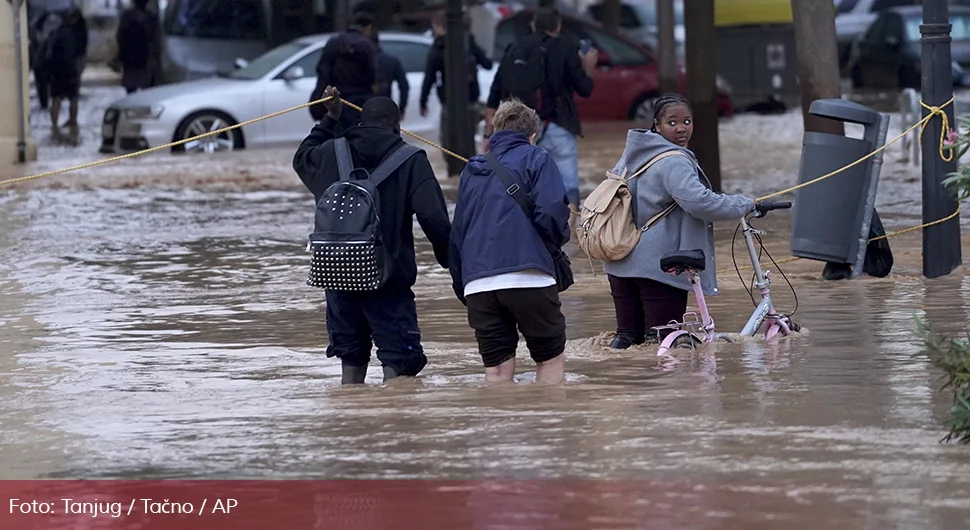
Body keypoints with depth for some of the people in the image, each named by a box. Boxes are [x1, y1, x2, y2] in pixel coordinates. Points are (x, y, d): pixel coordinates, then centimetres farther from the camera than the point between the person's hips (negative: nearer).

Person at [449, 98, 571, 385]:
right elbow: (551, 212, -8)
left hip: (478, 284, 4)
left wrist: (462, 286, 25)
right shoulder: (535, 159, 6)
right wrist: (559, 239, 13)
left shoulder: (472, 170, 23)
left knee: (497, 369, 4)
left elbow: (457, 233, 22)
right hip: (527, 277, -4)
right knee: (551, 360, 8)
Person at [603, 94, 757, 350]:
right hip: (659, 265, -9)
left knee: (628, 333, 14)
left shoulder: (633, 154, 14)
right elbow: (699, 201, -28)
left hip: (620, 264, 9)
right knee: (662, 340, -4)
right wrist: (746, 205, -17)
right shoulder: (673, 163, -16)